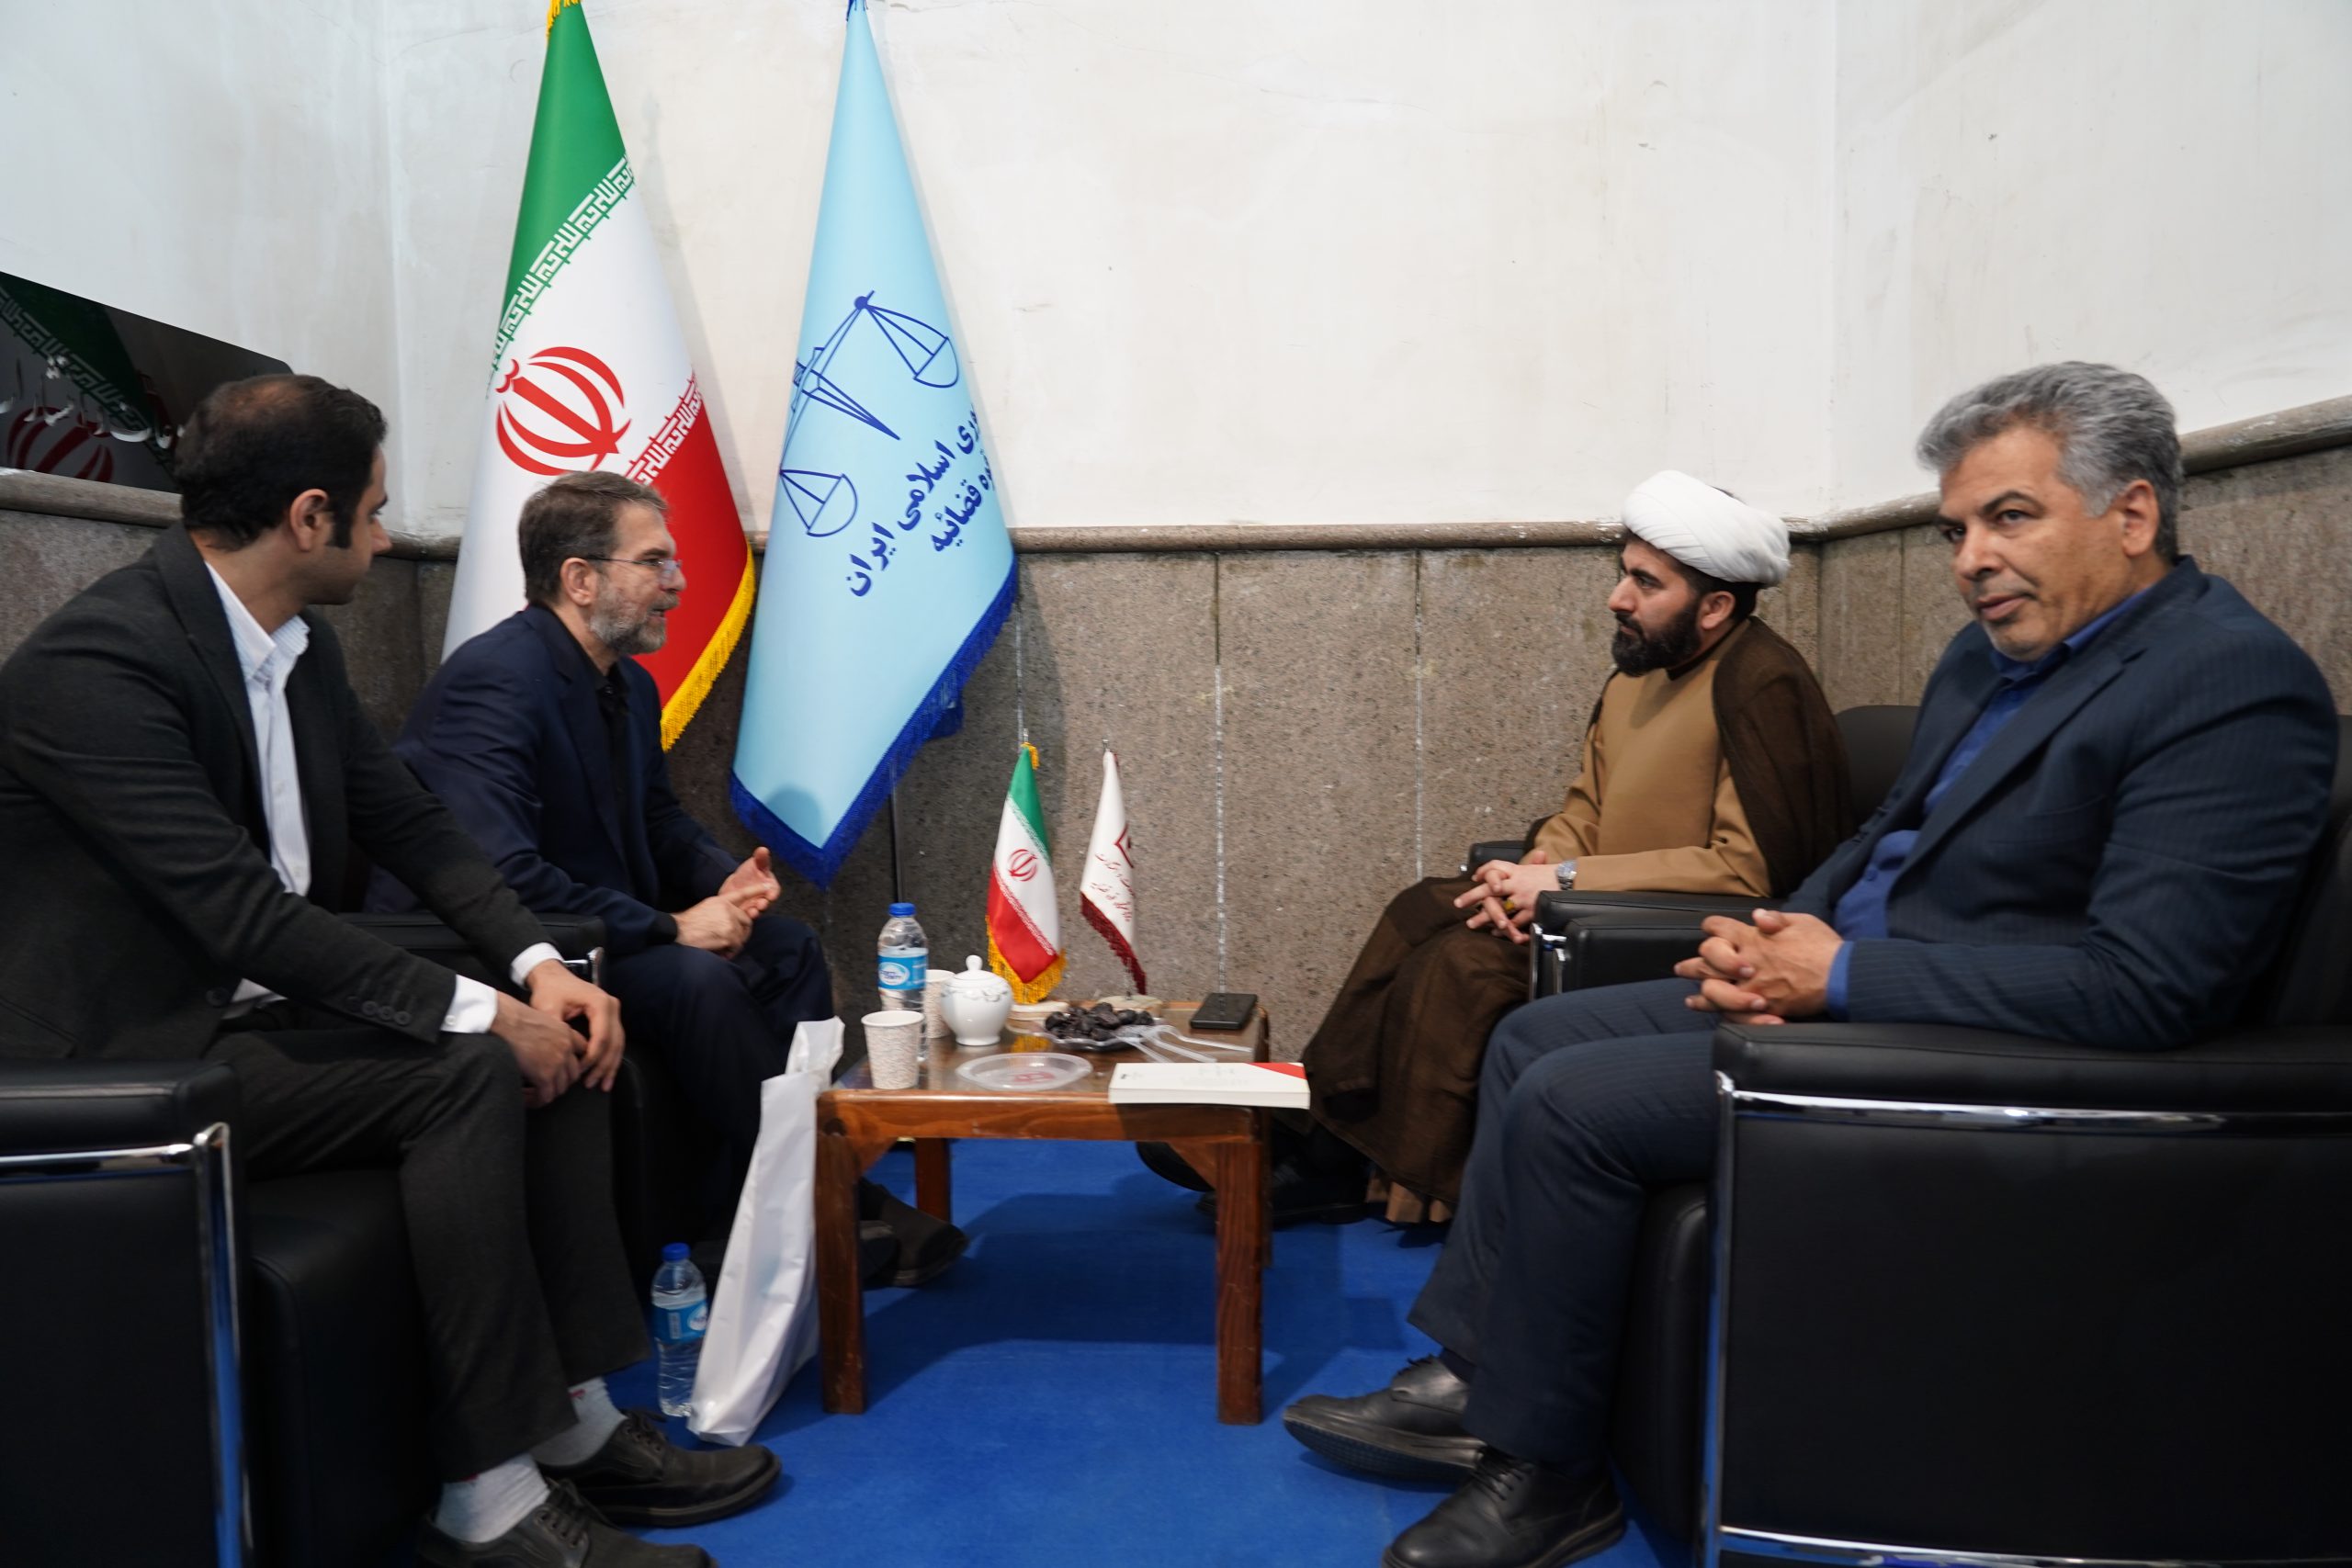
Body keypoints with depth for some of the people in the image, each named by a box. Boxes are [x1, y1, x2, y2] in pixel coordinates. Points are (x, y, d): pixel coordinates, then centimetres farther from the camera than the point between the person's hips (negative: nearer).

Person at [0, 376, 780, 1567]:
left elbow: (410, 826, 9)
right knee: (472, 1075, -25)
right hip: (134, 1057, -8)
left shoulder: (299, 646, 6)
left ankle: (575, 1423, -1)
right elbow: (242, 912, -27)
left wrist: (538, 965, -6)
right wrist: (476, 1009, -25)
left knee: (550, 1043, -6)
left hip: (259, 1007, 9)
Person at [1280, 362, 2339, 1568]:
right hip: (1840, 984, 10)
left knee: (1568, 1102, -18)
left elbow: (2145, 984, -26)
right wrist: (1776, 940, -1)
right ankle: (1474, 1383, 14)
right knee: (1534, 1040, 7)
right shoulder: (1992, 653, 10)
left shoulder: (2234, 682, -18)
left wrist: (1843, 972, -21)